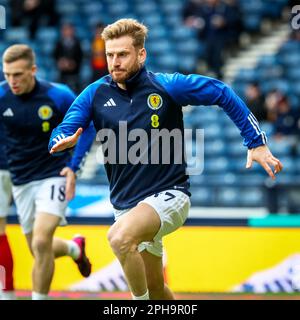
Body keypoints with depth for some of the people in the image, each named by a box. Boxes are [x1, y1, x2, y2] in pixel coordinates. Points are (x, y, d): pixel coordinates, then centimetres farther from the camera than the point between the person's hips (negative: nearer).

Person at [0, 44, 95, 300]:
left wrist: (73, 167, -8)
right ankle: (75, 248, 45)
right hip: (21, 182, 4)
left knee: (41, 243, -21)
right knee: (39, 250, 12)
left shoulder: (58, 95, -14)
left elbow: (88, 126, 0)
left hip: (54, 176, -4)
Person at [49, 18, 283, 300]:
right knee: (156, 289, 14)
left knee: (120, 236, -34)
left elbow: (223, 94, 0)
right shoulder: (95, 94, -1)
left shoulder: (167, 86, -9)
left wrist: (256, 143, -4)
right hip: (126, 205, 5)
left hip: (168, 195, -5)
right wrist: (64, 141, -32)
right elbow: (59, 134, -6)